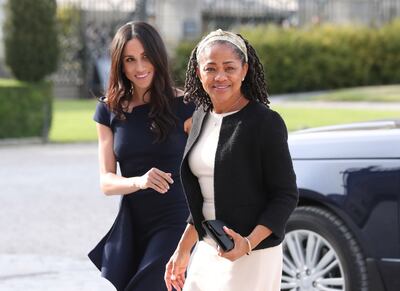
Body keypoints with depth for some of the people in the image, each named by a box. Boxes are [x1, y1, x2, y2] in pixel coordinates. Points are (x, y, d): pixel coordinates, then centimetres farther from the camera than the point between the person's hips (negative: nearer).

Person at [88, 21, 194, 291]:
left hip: (175, 222, -4)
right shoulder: (110, 111, 7)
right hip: (130, 226, 4)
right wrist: (139, 181, -19)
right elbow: (107, 181, 1)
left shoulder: (182, 107, -4)